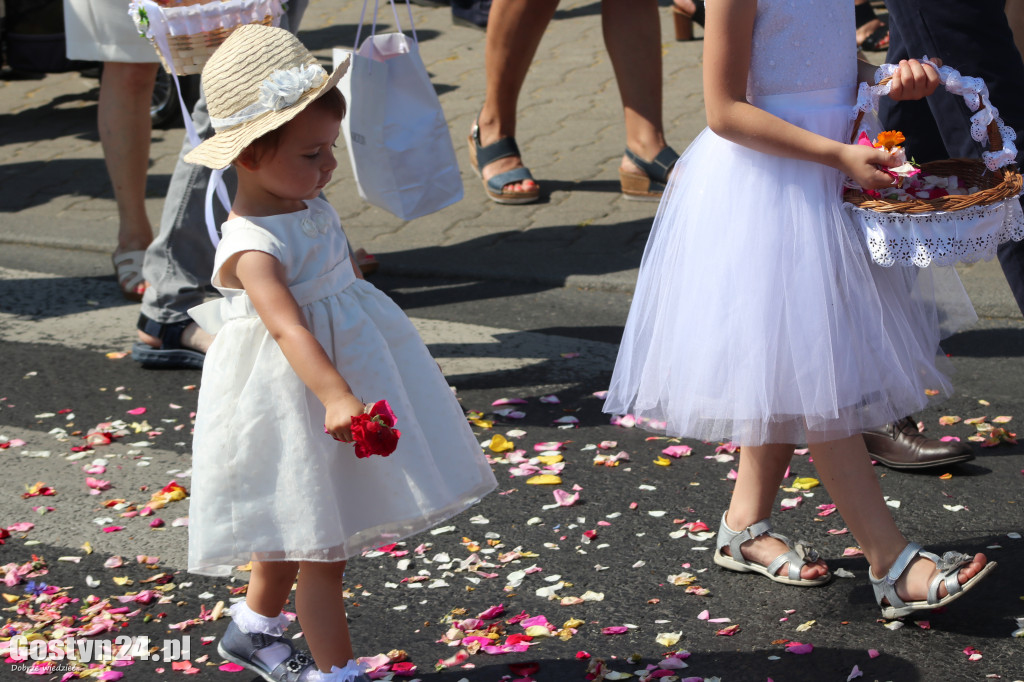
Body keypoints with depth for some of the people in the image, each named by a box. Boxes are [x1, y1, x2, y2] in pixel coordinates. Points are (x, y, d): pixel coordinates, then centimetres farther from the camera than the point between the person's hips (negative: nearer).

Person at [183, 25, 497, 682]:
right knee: (322, 547, -1)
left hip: (346, 372, 9)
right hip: (295, 401, -9)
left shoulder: (312, 206, 1)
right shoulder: (254, 247, -27)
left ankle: (255, 627, 45)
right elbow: (288, 327, -41)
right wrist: (336, 397, -53)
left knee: (293, 531, 25)